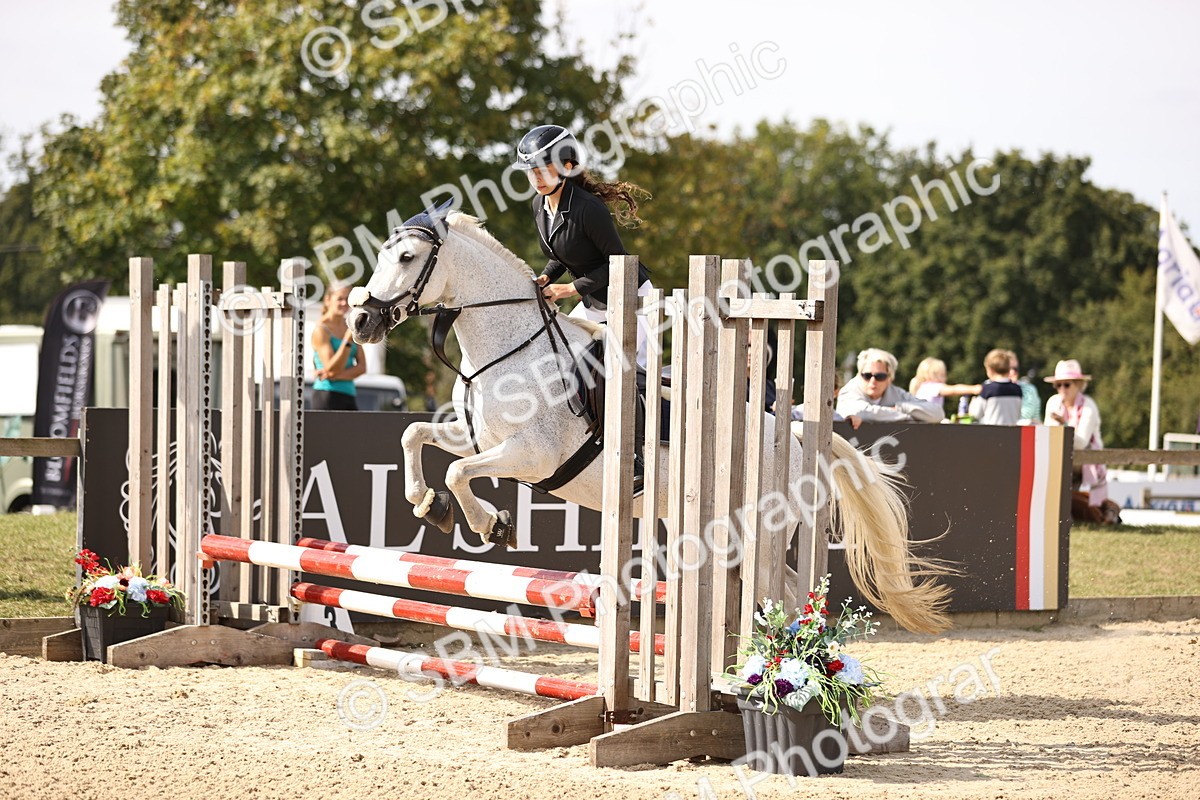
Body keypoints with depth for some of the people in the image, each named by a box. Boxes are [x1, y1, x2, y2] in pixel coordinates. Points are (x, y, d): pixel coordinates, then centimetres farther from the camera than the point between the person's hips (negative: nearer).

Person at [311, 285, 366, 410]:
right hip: (327, 394, -7)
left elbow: (362, 367, 6)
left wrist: (337, 375, -12)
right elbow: (331, 369, -16)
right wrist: (348, 340, -26)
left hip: (348, 395, 7)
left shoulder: (350, 327, 13)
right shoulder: (321, 330, -6)